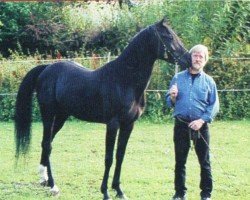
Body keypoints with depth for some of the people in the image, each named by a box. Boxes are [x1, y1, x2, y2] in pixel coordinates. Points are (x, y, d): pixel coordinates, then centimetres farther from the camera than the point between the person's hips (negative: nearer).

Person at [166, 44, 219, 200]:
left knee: (204, 161, 2)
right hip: (181, 125, 1)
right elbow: (170, 103, 11)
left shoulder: (208, 81, 3)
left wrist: (202, 120, -13)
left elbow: (214, 105, -1)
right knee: (180, 161, 6)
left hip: (200, 126, -1)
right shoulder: (178, 78, 7)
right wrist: (172, 97, -12)